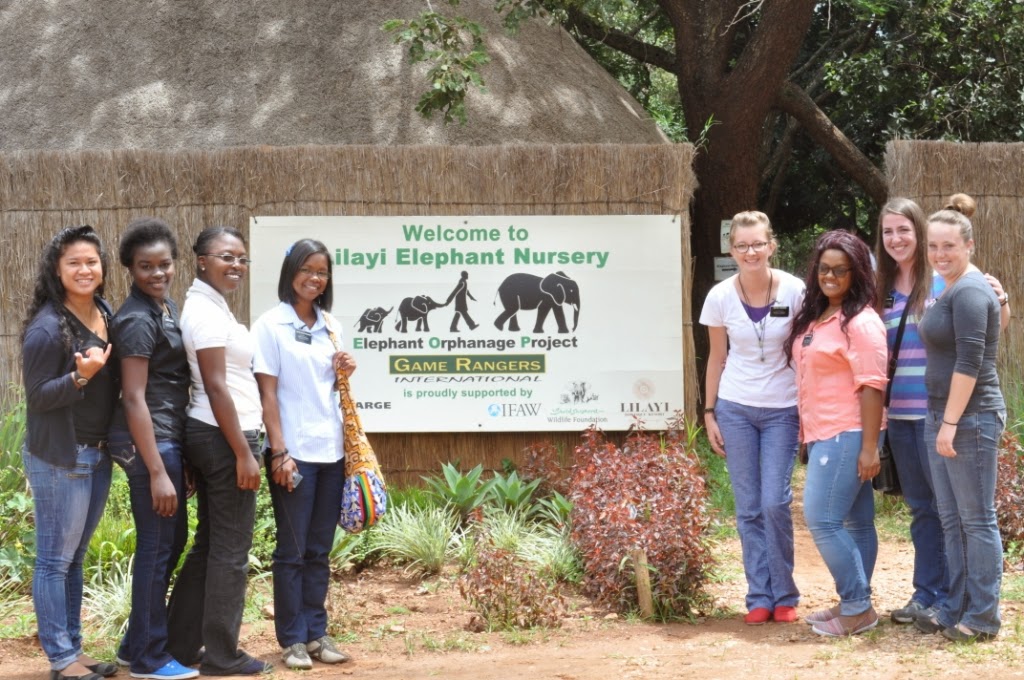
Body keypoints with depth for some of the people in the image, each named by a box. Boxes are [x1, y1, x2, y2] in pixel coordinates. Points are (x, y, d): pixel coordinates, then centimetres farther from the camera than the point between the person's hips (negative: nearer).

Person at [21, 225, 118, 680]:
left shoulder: (106, 315, 6)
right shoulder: (47, 328, -17)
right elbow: (37, 397, -15)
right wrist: (80, 376, -29)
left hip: (98, 454, 8)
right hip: (59, 458, -8)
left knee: (74, 557, 15)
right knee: (54, 560, 0)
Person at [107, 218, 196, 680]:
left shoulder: (166, 306, 11)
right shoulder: (137, 320, -17)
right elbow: (134, 398, -20)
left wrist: (177, 457, 15)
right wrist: (156, 471, -21)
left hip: (170, 437, 10)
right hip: (149, 442, -10)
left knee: (173, 540, 17)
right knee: (156, 546, -1)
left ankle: (138, 643, 29)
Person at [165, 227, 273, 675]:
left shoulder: (210, 307, 15)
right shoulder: (206, 311, -15)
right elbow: (216, 387, -19)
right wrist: (243, 453, -19)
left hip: (212, 436, 10)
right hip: (222, 437, -10)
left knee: (209, 544, 15)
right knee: (231, 549, -2)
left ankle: (179, 645, 21)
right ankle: (222, 655, 6)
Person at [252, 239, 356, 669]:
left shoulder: (330, 326, 11)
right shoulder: (271, 325, -5)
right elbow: (267, 393, -9)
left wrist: (344, 372, -2)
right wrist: (279, 451, -15)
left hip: (331, 450, 5)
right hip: (294, 451, -5)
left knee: (319, 549, 10)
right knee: (292, 549, 1)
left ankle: (316, 633, 16)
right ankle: (292, 639, 7)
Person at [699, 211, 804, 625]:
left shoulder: (794, 292, -9)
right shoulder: (720, 297, -4)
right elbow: (717, 358, 7)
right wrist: (709, 413, 5)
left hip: (782, 410, -2)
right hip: (735, 408, 2)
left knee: (775, 504, -7)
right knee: (748, 508, 4)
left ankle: (784, 595, 9)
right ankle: (759, 598, 12)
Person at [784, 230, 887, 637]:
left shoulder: (861, 322, -13)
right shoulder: (815, 317, 14)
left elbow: (872, 387, -17)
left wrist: (869, 447, -19)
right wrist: (808, 434, 16)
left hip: (847, 435, -8)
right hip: (822, 434, 8)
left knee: (822, 519, -10)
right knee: (854, 522, 12)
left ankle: (858, 608, -2)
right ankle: (854, 604, 17)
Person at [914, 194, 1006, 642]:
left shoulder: (969, 291, -15)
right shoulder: (951, 290, 16)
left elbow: (969, 362, -21)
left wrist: (951, 423, -21)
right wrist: (941, 421, 17)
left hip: (970, 419, -10)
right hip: (944, 416, 10)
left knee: (977, 519, -2)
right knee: (952, 519, 13)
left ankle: (982, 618, 5)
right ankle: (956, 609, 21)